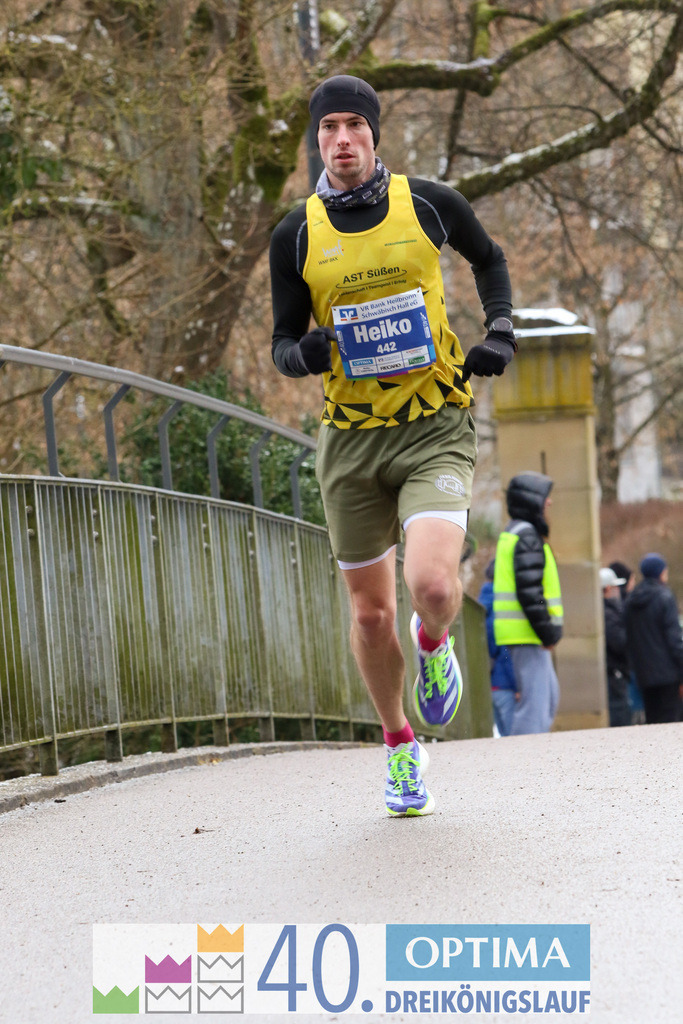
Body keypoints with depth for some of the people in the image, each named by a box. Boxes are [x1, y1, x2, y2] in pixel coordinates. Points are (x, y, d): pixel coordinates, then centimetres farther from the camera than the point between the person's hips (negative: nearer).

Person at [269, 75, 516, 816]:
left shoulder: (428, 204, -2)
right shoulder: (296, 235, 0)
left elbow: (488, 259, 19)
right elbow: (283, 344, 6)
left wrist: (500, 331, 4)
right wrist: (303, 353, -17)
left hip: (435, 426, -2)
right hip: (351, 440, 2)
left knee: (431, 582, -22)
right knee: (371, 609, 7)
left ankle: (433, 647, 15)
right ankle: (400, 747, 29)